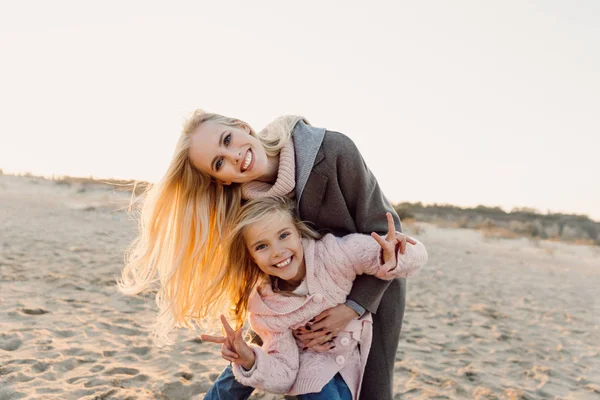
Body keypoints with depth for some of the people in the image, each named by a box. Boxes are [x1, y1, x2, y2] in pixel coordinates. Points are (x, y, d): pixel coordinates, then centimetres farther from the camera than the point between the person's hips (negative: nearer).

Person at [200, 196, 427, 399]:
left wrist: (393, 259, -48)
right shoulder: (265, 309, -21)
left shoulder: (336, 253, -28)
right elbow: (283, 378, -13)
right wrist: (250, 362, -34)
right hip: (320, 367, 0)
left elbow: (413, 257, -24)